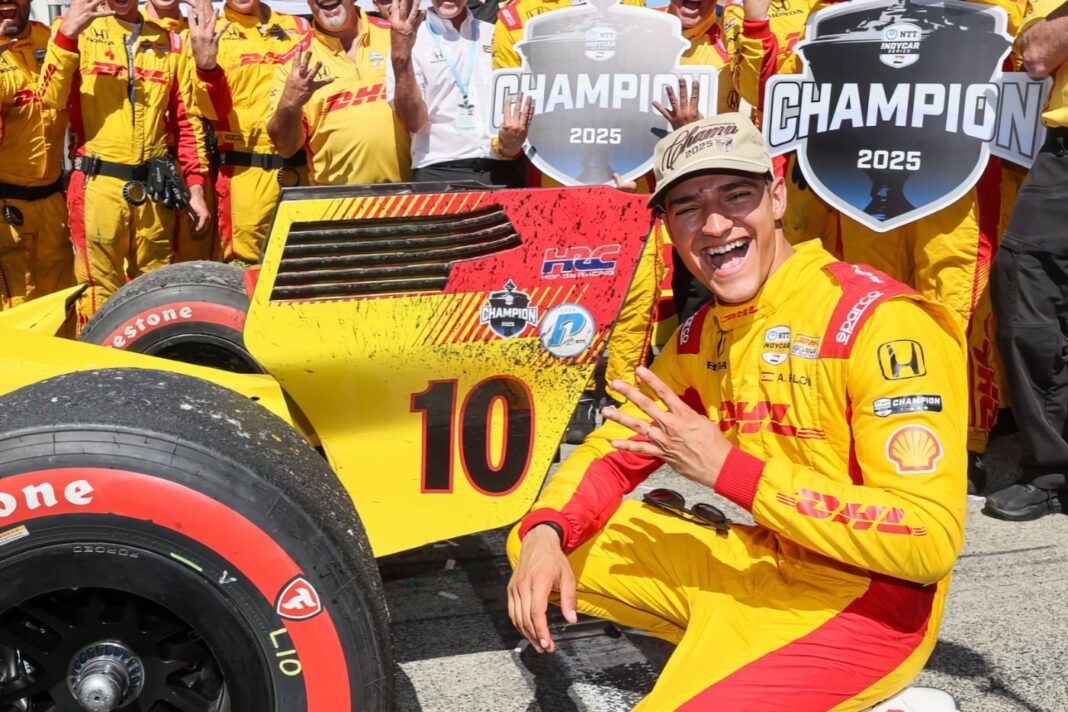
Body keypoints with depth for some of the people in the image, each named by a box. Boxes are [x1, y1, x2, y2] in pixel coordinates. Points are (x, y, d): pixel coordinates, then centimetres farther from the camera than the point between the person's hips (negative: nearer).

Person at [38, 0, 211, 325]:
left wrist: (196, 186, 6)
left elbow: (186, 120, 12)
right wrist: (65, 35, -20)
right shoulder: (79, 30, 5)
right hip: (98, 185, -2)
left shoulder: (170, 42, 12)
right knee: (100, 295, -1)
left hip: (154, 189, 3)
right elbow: (51, 98, -9)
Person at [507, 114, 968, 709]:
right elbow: (617, 447, 10)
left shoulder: (882, 320, -20)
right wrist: (546, 531, -12)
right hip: (758, 562, 8)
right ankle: (731, 651, 6)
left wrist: (728, 468, -26)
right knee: (543, 541, 2)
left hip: (867, 594, -7)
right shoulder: (702, 335, 4)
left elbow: (930, 541, -25)